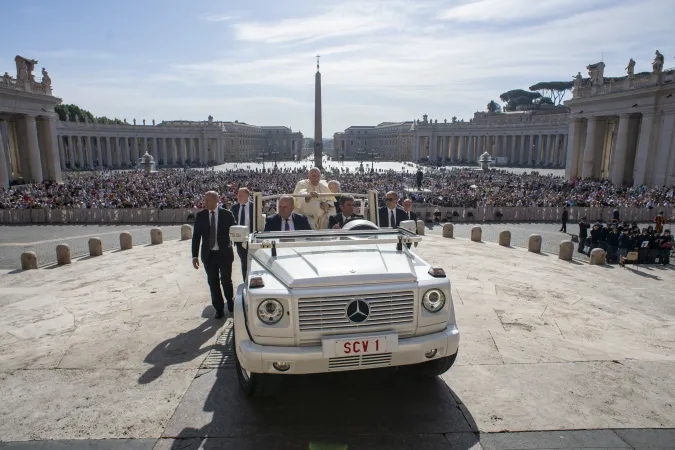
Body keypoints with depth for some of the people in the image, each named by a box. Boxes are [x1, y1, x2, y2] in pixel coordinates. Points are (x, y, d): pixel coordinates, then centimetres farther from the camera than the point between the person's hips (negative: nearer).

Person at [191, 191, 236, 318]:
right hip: (208, 255, 2)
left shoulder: (227, 214, -5)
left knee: (226, 281, 6)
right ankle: (219, 309, 20)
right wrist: (195, 255, -2)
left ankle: (231, 302, 32)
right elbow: (196, 236, 1)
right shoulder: (200, 216, 0)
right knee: (213, 283, 7)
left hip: (224, 253, -2)